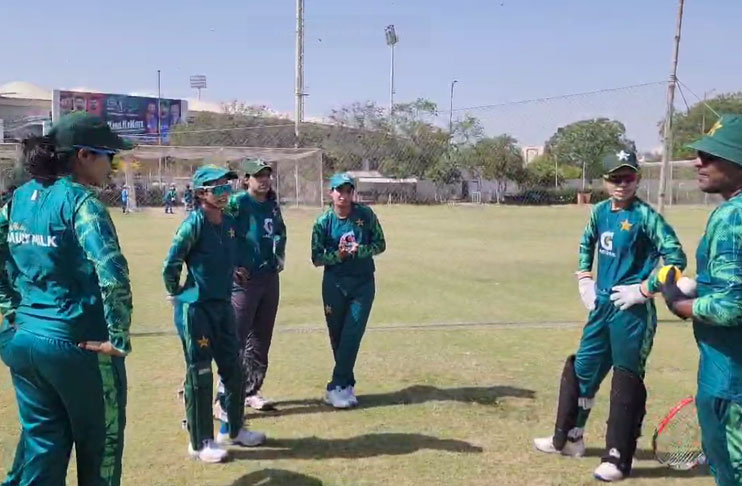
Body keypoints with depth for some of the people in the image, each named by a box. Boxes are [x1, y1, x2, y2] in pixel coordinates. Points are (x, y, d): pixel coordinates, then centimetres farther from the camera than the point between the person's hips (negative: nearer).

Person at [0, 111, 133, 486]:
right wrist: (119, 338, -21)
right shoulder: (79, 200, -16)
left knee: (41, 443, 19)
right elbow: (112, 272, -28)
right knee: (99, 444, 14)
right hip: (77, 343, -7)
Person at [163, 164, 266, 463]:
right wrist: (177, 294, -3)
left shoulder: (229, 222, 6)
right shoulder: (194, 224, -17)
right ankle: (200, 443, 17)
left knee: (232, 368, 15)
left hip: (222, 305, 8)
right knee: (200, 375, 3)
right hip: (195, 309, -7)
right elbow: (171, 264, -15)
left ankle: (233, 430, 33)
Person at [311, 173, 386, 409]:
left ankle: (337, 387, 0)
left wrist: (358, 250, -18)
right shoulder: (323, 222, -4)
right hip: (334, 283, 0)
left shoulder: (366, 214, -3)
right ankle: (347, 384, 23)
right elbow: (316, 258, -2)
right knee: (337, 336, 7)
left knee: (352, 335, -7)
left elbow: (380, 245, 0)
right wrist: (338, 255, -20)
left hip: (363, 283, 0)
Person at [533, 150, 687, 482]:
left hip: (633, 312, -7)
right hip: (602, 306, 7)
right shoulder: (600, 212, 7)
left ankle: (618, 459, 15)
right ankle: (568, 439, 32)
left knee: (626, 382, 2)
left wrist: (644, 290, -18)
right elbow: (586, 245, 23)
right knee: (580, 370, 15)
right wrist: (584, 281, 15)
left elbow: (676, 257, -17)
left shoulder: (646, 216, -13)